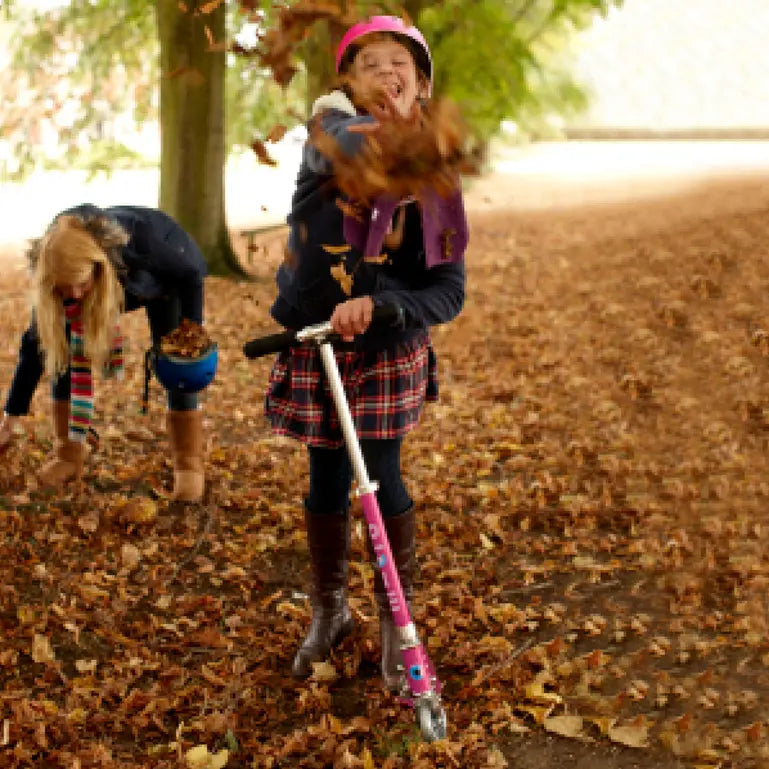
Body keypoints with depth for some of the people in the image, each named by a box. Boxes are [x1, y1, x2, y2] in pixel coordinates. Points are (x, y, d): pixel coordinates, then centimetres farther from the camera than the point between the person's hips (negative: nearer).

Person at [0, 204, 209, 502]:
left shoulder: (135, 243, -45)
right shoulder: (60, 271, -32)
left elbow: (190, 273, -26)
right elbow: (38, 341, -24)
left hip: (168, 272, -3)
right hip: (114, 281, 3)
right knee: (64, 351, -11)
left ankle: (189, 464, -7)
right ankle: (69, 454, 1)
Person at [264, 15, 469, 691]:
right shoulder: (329, 124, -8)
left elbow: (450, 291, -13)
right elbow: (347, 145, -35)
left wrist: (379, 305, -26)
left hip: (388, 346, 0)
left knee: (383, 479, -3)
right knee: (327, 482, 9)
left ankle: (395, 620, 17)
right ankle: (330, 611, 31)